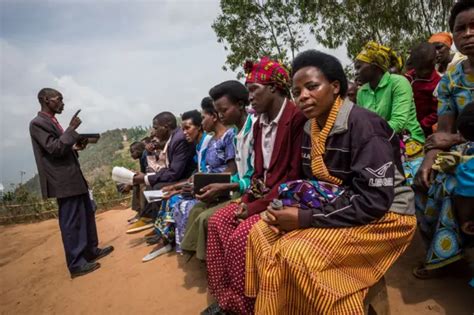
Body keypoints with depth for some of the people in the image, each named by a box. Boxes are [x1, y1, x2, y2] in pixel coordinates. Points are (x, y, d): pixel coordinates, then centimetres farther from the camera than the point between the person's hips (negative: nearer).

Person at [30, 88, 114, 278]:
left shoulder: (52, 121, 16)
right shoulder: (38, 123, -12)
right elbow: (55, 149, -21)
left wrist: (75, 147, 6)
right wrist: (72, 129, -18)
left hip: (74, 177, 10)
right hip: (64, 181, -10)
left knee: (87, 215, 17)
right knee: (71, 222, -2)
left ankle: (91, 251, 31)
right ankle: (76, 264, 9)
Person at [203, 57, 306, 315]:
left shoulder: (297, 118, -17)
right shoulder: (260, 122, 11)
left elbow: (295, 175, -20)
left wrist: (256, 206, -18)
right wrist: (246, 200, -2)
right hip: (262, 194, 9)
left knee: (241, 235, -23)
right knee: (218, 221, -3)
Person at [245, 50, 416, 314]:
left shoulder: (363, 126, -21)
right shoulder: (311, 128, 3)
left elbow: (374, 201, -26)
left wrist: (304, 218, -25)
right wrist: (286, 206, -9)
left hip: (383, 216, -7)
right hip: (332, 211, 8)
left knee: (298, 253, -28)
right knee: (261, 234, -5)